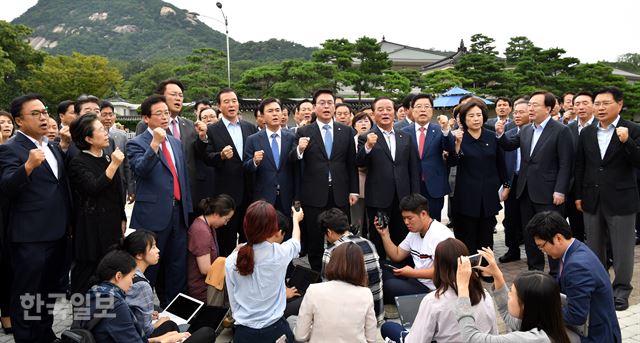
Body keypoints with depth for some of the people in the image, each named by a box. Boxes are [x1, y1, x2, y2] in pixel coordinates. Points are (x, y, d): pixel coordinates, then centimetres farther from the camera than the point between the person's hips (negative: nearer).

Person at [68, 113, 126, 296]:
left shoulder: (108, 159, 10)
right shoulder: (78, 163, -10)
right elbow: (94, 188, -24)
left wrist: (122, 219, 16)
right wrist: (113, 165, -25)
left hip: (111, 225, 6)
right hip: (91, 228, -6)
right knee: (88, 271, 2)